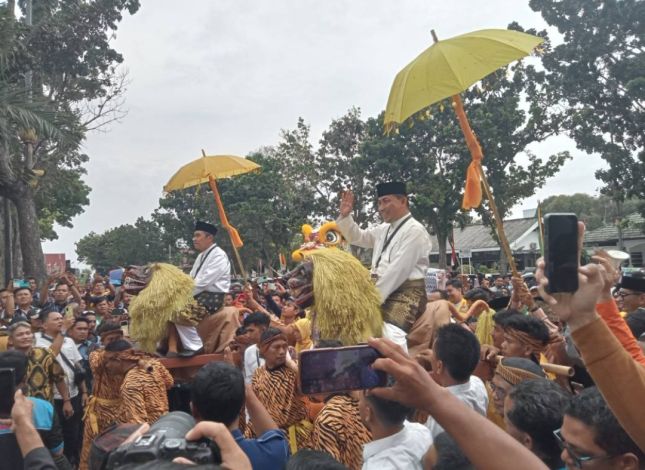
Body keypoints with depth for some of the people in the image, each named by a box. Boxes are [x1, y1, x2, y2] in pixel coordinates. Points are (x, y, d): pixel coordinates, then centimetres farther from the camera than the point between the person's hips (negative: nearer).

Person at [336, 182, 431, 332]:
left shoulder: (414, 230, -9)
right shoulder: (384, 229, 17)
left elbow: (399, 269, -16)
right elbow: (357, 237, 29)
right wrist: (345, 215, 12)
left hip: (406, 295, -8)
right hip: (385, 293, 8)